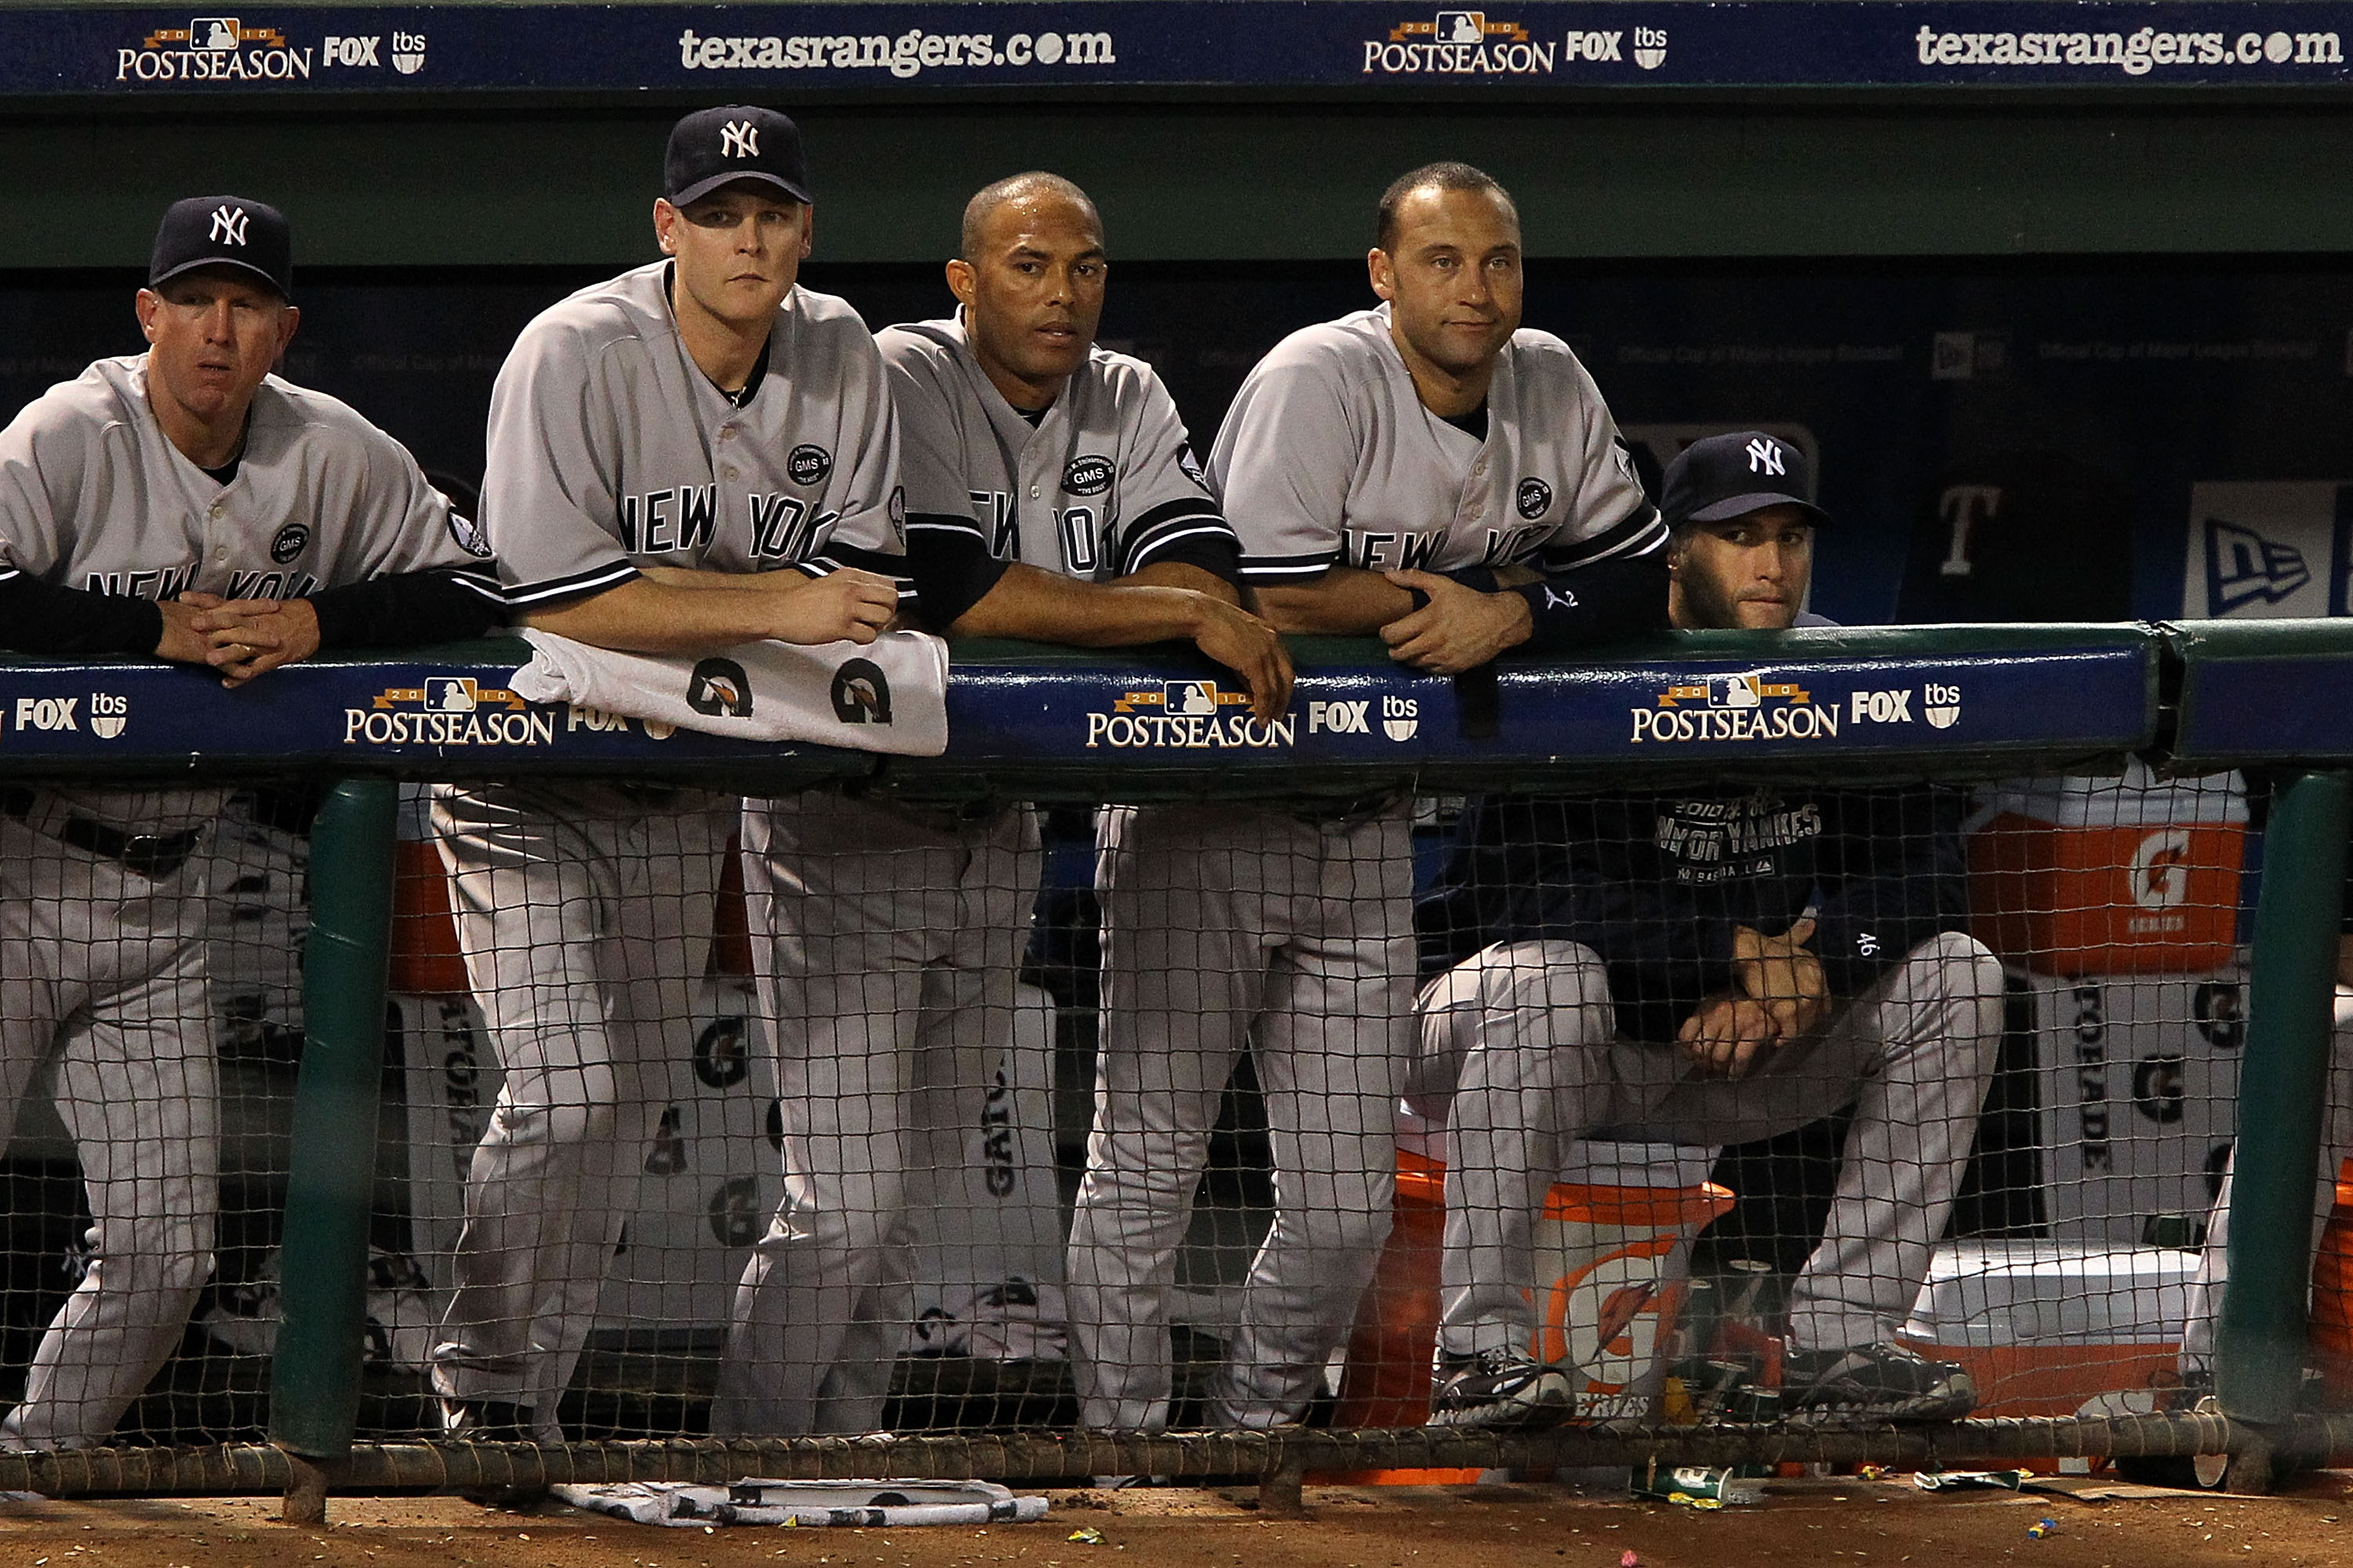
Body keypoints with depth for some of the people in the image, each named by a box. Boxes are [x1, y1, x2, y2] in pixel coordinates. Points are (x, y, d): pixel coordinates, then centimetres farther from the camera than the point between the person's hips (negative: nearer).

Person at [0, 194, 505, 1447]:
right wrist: (163, 629, -24)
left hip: (163, 896, 5)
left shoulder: (333, 456, 2)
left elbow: (475, 586, 4)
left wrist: (315, 622, -11)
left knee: (163, 1248, 2)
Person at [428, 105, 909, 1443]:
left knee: (635, 1100, 7)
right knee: (570, 1091, -16)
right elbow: (558, 597, -28)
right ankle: (483, 1401, -4)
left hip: (687, 777, 6)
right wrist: (776, 606, -29)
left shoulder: (839, 355, -2)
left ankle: (530, 1396, 17)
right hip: (531, 765, -6)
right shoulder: (576, 356, -21)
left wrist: (847, 646, -23)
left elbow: (860, 570, 1)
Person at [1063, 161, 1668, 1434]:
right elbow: (1271, 598, -25)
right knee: (1147, 1160, -6)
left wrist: (1510, 614, -16)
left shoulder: (1550, 387, 1)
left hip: (1362, 836, 5)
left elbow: (1643, 576, 3)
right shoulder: (1320, 380, -17)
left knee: (1346, 1208, 4)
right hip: (1205, 819, -5)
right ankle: (1119, 1445, 3)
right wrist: (1459, 591, -13)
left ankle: (1252, 1427, 21)